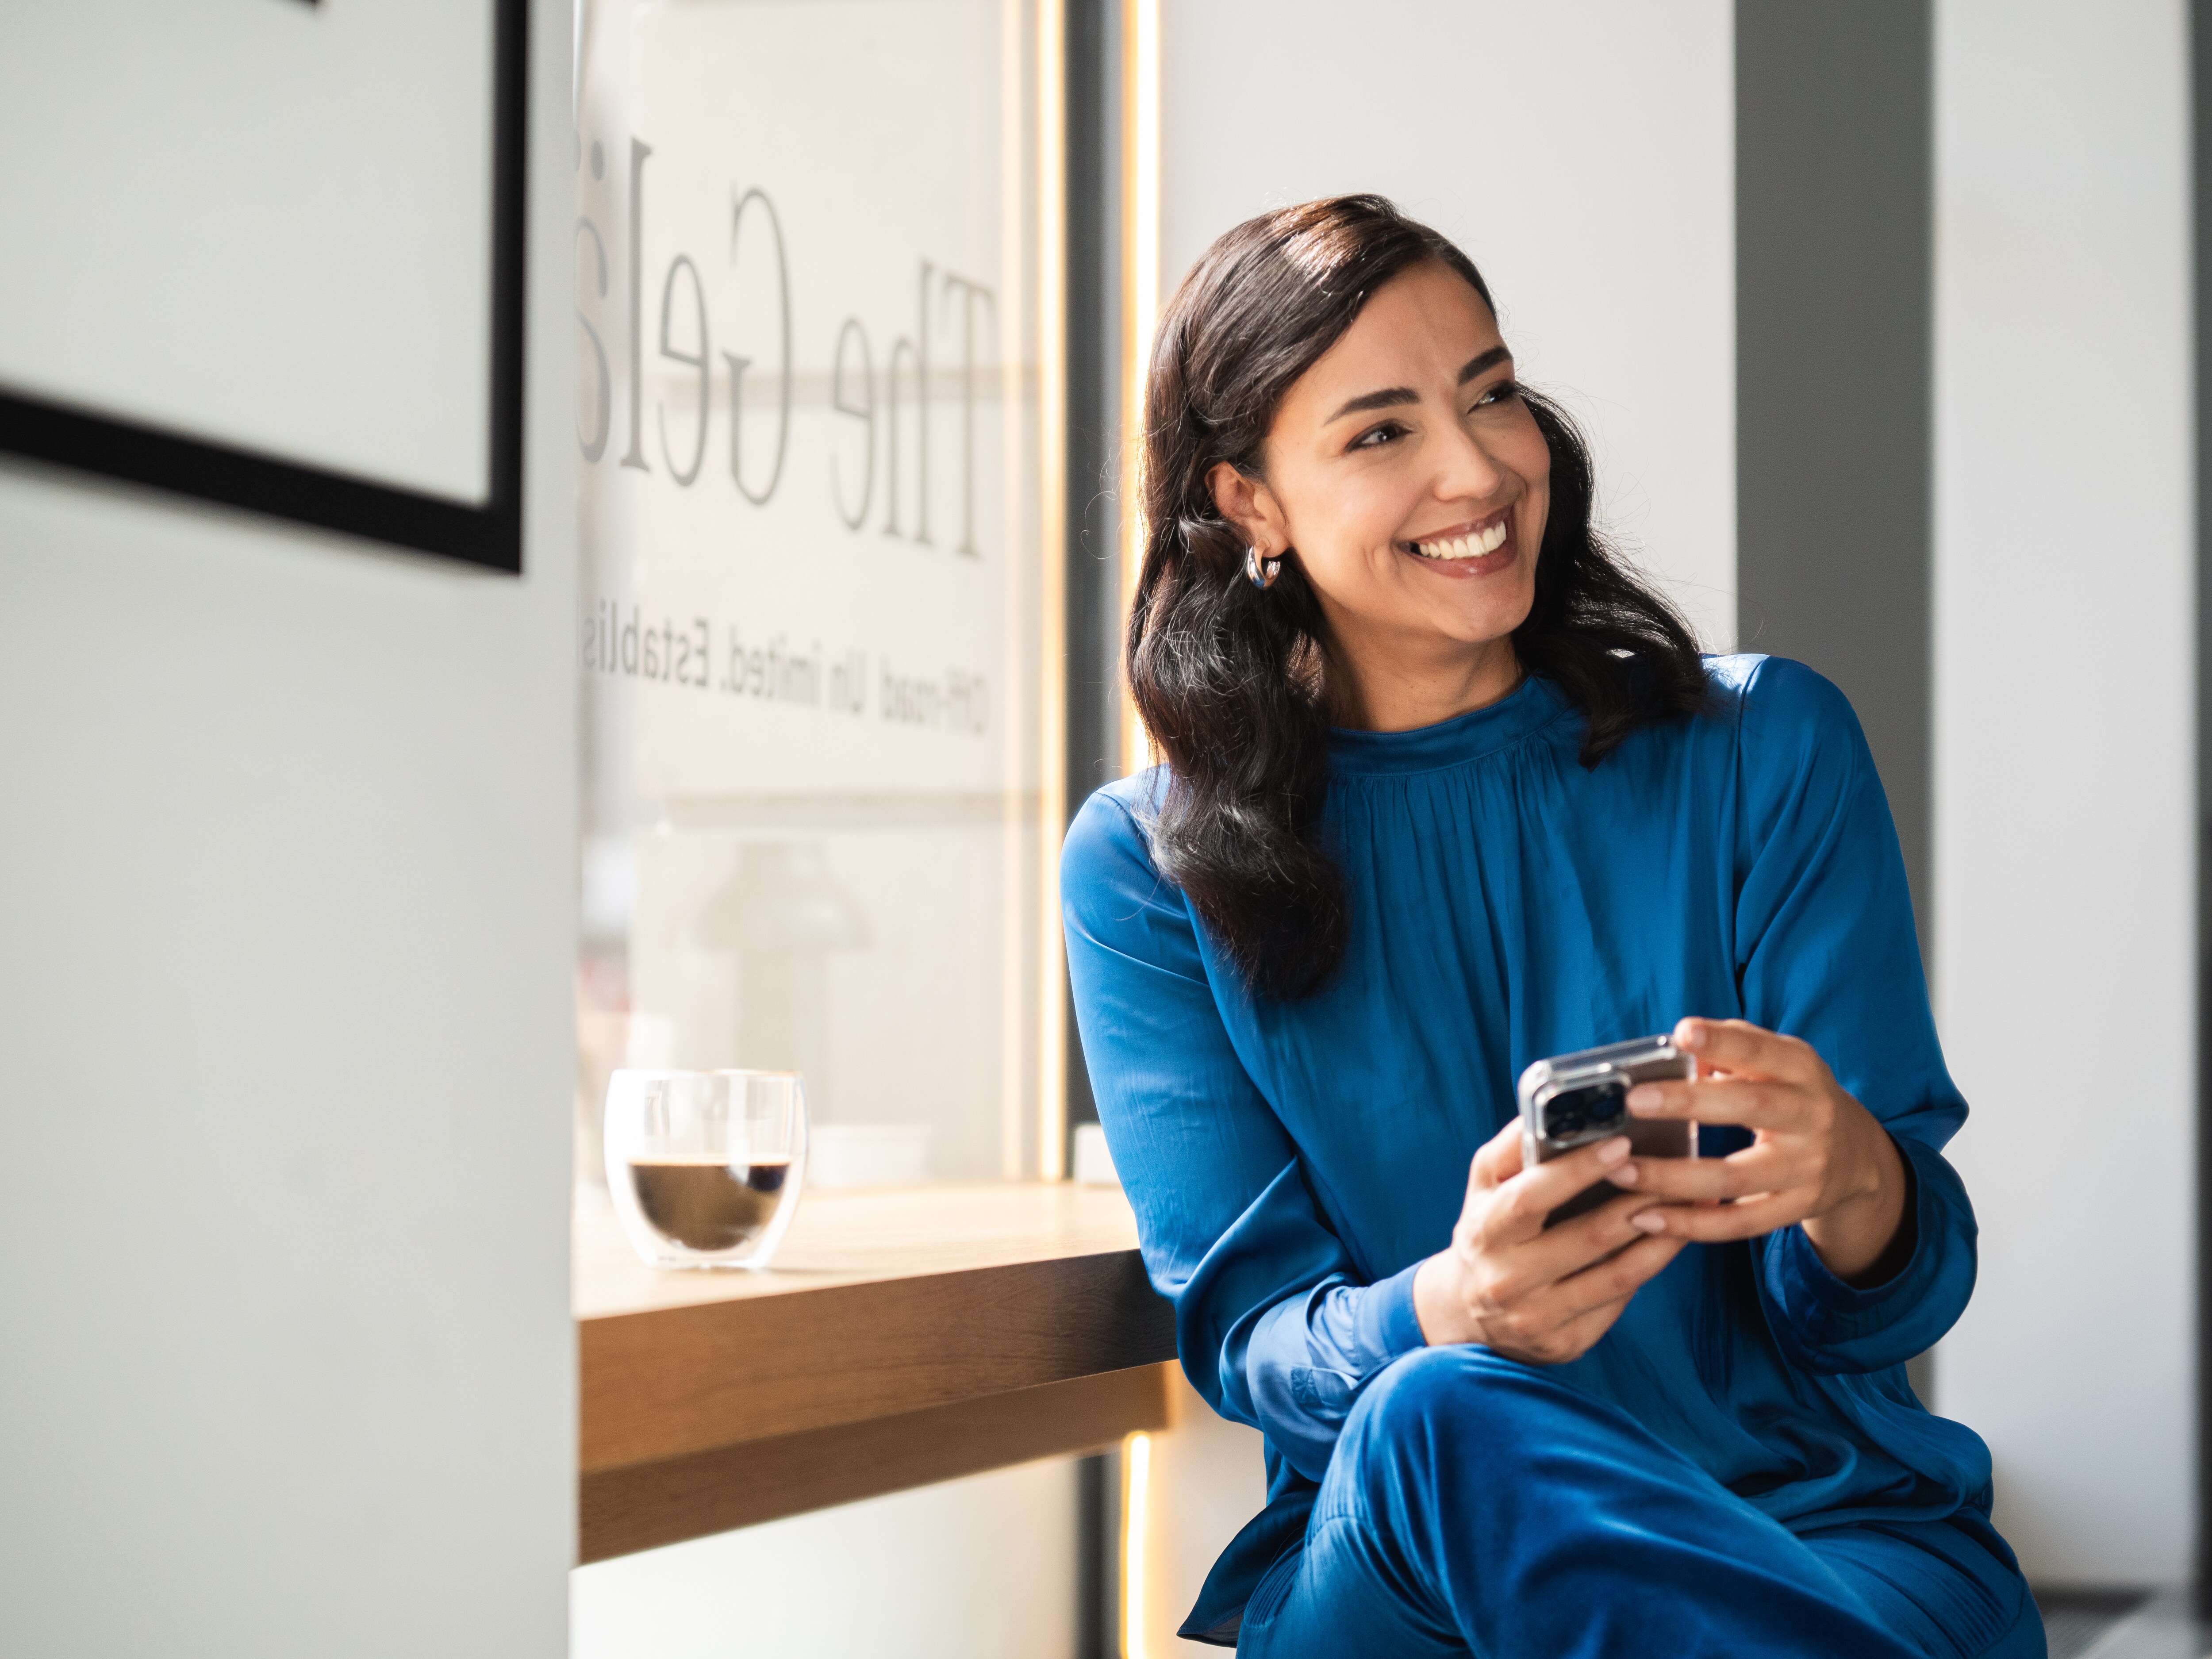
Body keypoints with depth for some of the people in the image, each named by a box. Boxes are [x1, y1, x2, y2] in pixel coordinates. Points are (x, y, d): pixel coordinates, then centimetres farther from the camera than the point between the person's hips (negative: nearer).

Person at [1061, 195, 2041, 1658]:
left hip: (1820, 1519, 0)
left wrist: (1854, 1184, -27)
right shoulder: (1147, 868, 5)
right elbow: (1242, 1327, -1)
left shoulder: (1766, 753, 5)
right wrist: (1445, 1315, -27)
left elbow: (1903, 1306, 1)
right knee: (1435, 1420, -36)